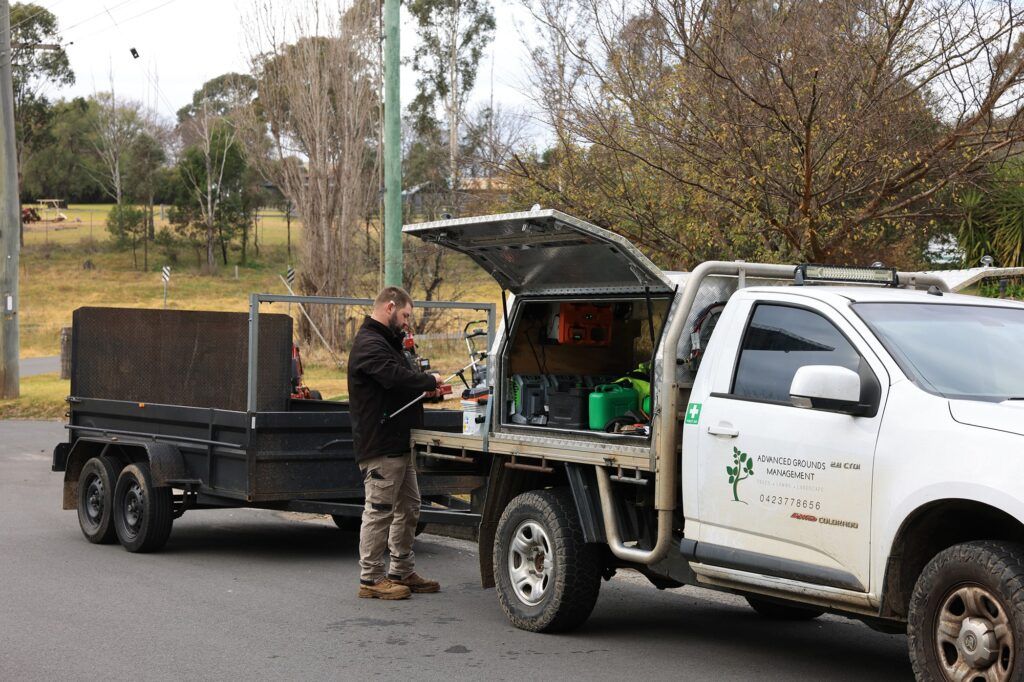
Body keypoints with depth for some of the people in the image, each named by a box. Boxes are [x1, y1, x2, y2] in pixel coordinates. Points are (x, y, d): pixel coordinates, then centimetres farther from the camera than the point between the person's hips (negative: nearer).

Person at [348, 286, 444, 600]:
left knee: (408, 508, 16)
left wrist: (426, 387, 3)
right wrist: (430, 381, -13)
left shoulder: (384, 342, 20)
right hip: (380, 447, -11)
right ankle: (371, 579, 0)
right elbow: (397, 378, -29)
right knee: (379, 512, -5)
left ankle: (402, 572, 25)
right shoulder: (370, 345, -16)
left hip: (399, 444, 11)